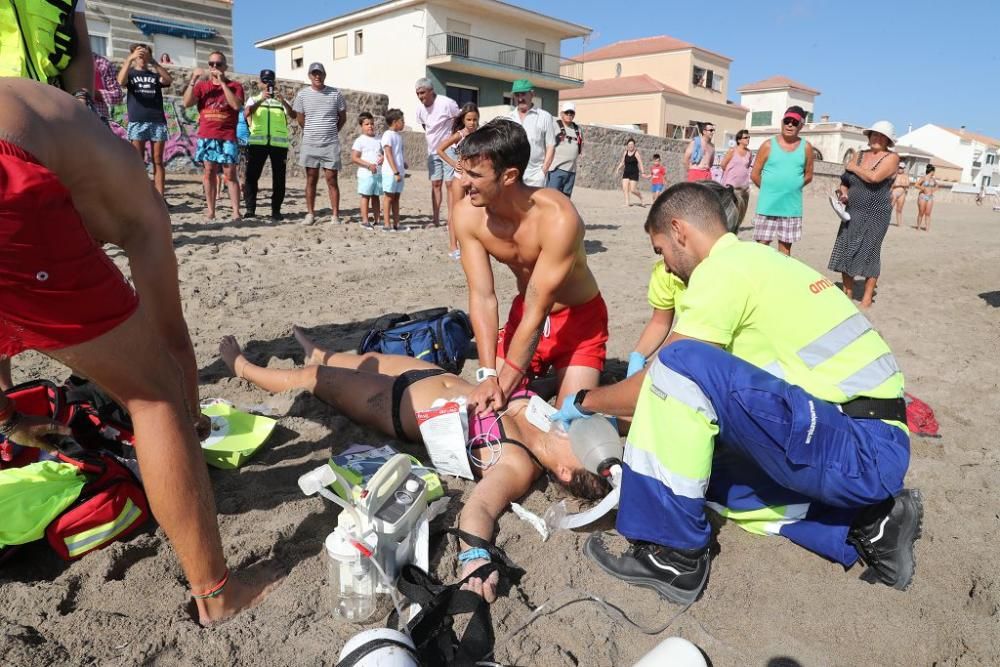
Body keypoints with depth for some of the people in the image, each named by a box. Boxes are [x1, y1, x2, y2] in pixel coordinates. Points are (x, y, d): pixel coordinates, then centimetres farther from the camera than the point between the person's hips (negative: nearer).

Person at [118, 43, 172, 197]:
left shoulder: (155, 75, 17)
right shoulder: (130, 73, 13)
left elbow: (169, 80, -5)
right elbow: (120, 81, -10)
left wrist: (153, 61, -13)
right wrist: (129, 59, -15)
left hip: (158, 121, 1)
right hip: (137, 122, -1)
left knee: (158, 161, -1)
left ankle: (160, 198, -3)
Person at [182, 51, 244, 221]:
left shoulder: (235, 86, 6)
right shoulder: (201, 86, 13)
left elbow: (236, 105, -12)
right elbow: (187, 103, 1)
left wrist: (222, 82, -11)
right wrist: (193, 80, -6)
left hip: (227, 137, -3)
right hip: (206, 136, 3)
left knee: (230, 174, -7)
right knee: (209, 173, 2)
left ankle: (236, 212, -8)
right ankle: (211, 212, 5)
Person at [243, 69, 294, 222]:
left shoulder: (281, 100, 18)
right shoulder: (254, 99, 15)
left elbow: (293, 116, -2)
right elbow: (246, 114, -7)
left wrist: (283, 101, -18)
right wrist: (261, 100, -19)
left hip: (279, 142, 1)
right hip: (257, 142, -1)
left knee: (279, 177, 0)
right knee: (252, 175, -7)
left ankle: (276, 210, 7)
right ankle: (250, 208, -2)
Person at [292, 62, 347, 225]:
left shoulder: (335, 94, 1)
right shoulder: (302, 94, 4)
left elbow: (343, 118, 10)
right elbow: (301, 119, 12)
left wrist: (331, 132, 11)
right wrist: (312, 133, 15)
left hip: (331, 144, -1)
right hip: (310, 144, 1)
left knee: (331, 179, -3)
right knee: (311, 180, 5)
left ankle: (335, 215, 1)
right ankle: (310, 213, 12)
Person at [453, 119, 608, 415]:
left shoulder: (558, 218, -34)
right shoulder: (467, 215, -19)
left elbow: (537, 313, -31)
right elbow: (482, 297, -18)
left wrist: (504, 385, -31)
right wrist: (488, 375, -28)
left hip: (579, 317, -4)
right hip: (523, 313, 4)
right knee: (487, 401, -2)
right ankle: (540, 377, 25)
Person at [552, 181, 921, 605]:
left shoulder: (723, 269, -11)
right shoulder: (756, 260, 17)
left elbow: (666, 376, -8)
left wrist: (584, 402, 9)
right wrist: (649, 425, 30)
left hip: (858, 452, -10)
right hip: (878, 448, 10)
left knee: (681, 363, -22)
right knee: (706, 473, 19)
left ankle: (673, 554, -11)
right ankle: (868, 522, 12)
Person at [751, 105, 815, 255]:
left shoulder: (806, 147, 4)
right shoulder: (769, 145, -2)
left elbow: (808, 176, 12)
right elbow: (754, 175, 0)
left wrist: (792, 187, 4)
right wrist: (769, 190, 4)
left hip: (792, 207, 2)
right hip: (768, 205, -2)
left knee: (786, 245, 8)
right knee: (762, 243, -1)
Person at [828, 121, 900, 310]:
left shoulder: (891, 158, -5)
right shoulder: (861, 155, 12)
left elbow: (874, 177, -23)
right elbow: (845, 180, 17)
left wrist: (854, 168, -8)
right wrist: (844, 192, -4)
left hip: (875, 215, -6)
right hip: (852, 213, 6)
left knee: (868, 253, -5)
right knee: (845, 252, 5)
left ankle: (867, 299, 3)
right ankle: (847, 293, 16)